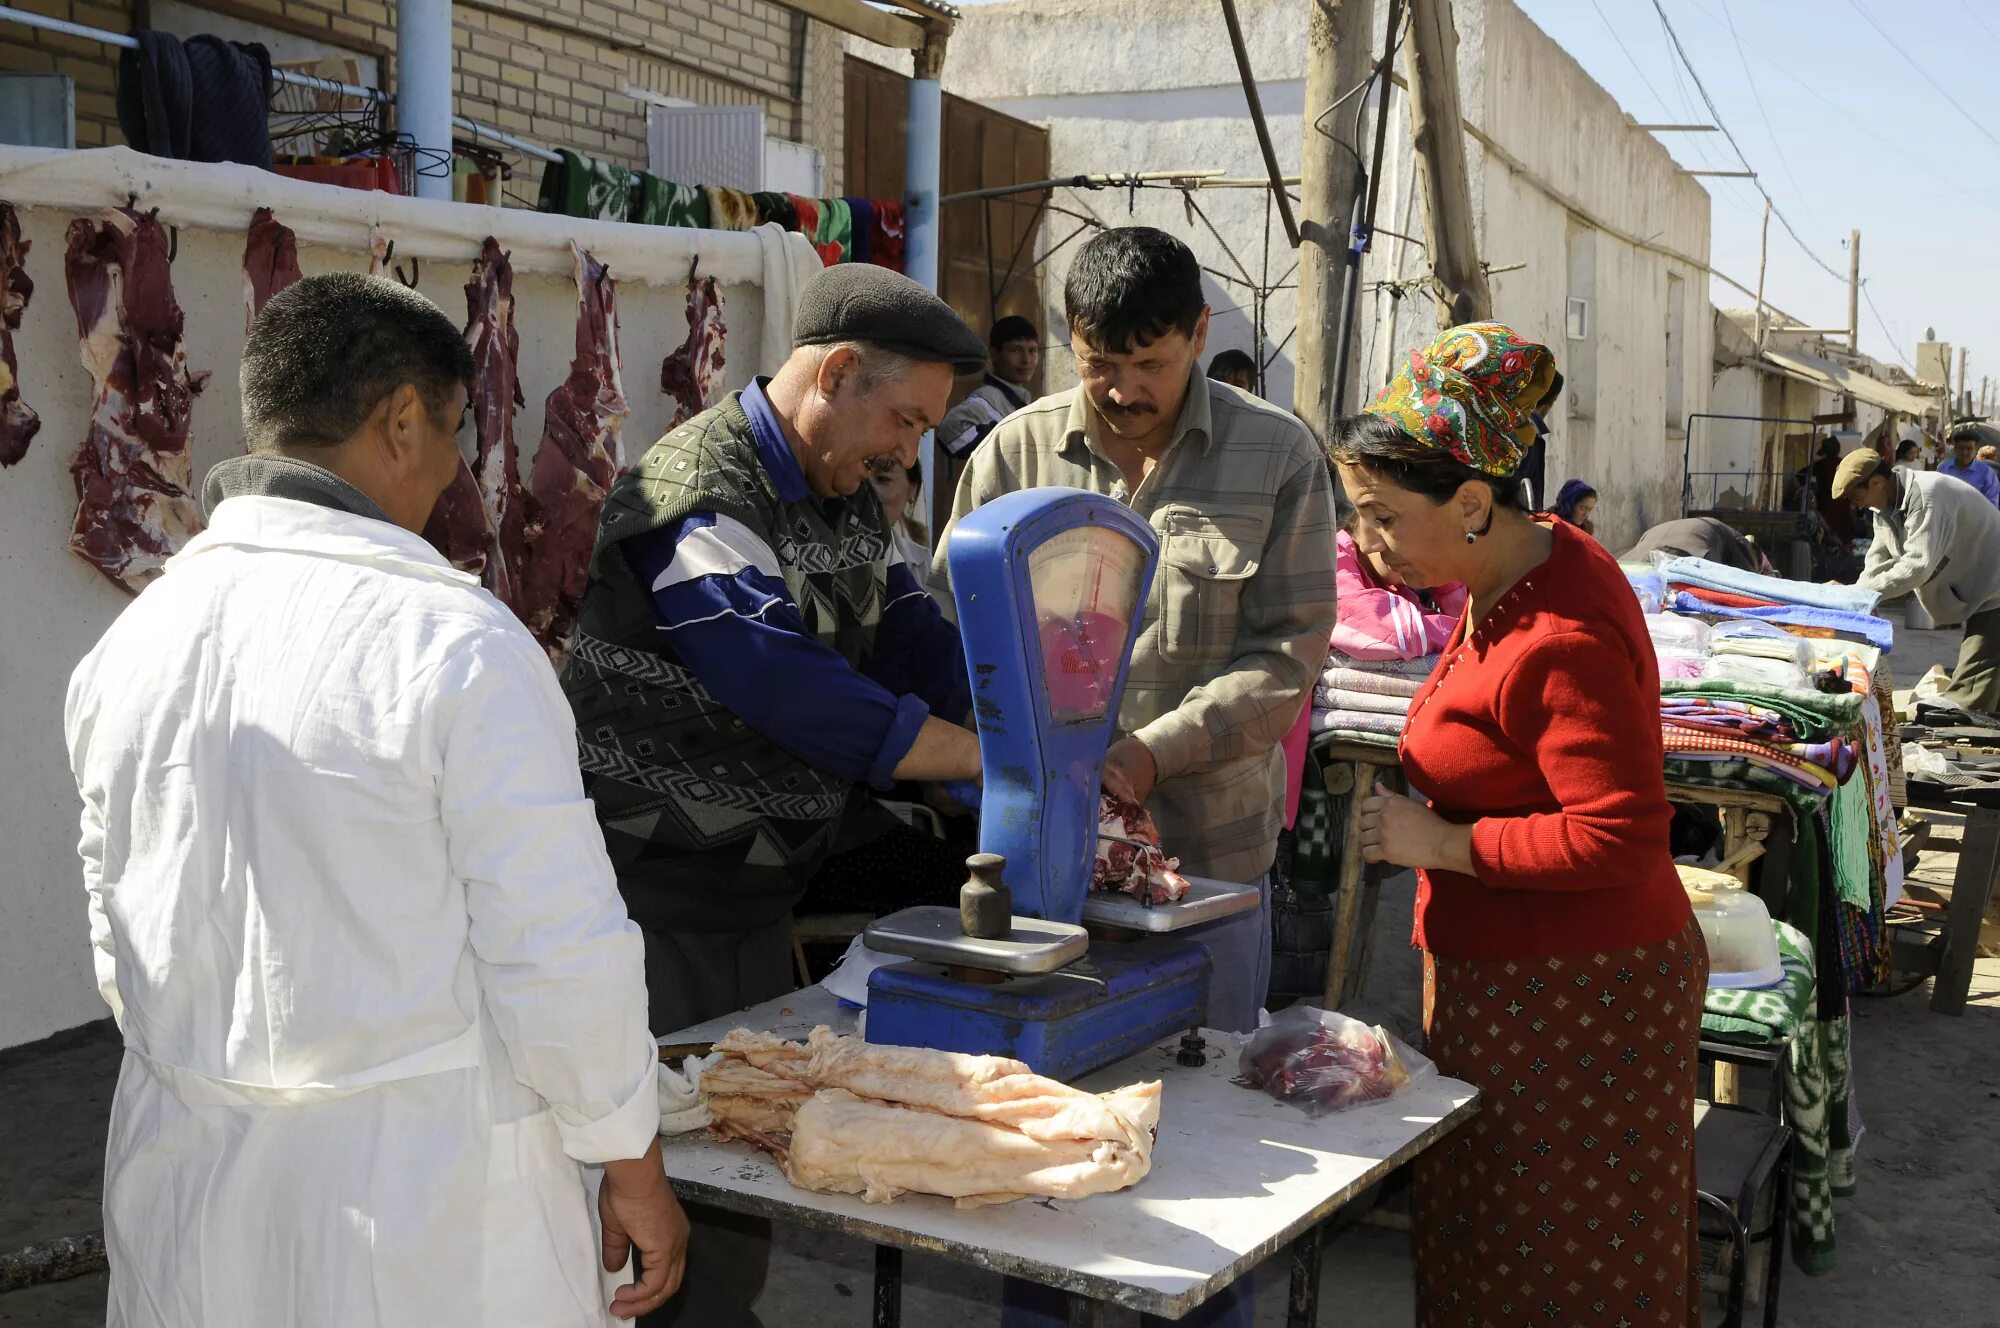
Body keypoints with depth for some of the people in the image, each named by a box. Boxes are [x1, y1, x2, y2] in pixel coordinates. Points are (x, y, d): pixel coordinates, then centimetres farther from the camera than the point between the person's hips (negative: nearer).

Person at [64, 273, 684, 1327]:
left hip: (179, 1174, 6)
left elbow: (120, 942, 10)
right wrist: (634, 1167, -4)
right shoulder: (457, 645, -19)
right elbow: (559, 954, -18)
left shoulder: (128, 643, 0)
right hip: (421, 1212, -6)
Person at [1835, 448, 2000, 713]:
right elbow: (1877, 566, 9)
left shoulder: (1928, 496, -25)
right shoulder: (1886, 508, 7)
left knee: (1968, 695, -15)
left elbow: (1918, 565, -30)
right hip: (1975, 594, 10)